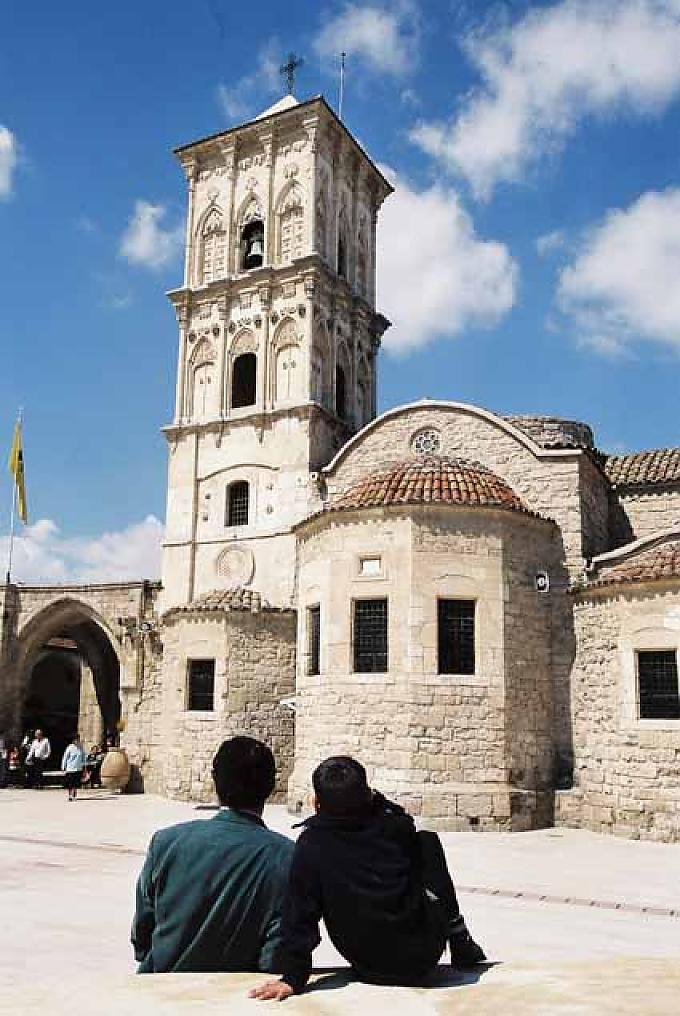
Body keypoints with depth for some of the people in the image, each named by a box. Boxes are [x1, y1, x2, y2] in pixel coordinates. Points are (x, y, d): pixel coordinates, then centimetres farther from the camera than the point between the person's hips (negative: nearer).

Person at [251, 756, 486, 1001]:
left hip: (371, 970, 0)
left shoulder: (310, 844, -15)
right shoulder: (398, 827, -11)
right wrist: (377, 801, 16)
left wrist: (293, 977, -8)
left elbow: (301, 914, -14)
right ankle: (460, 943, 23)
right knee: (428, 841, 16)